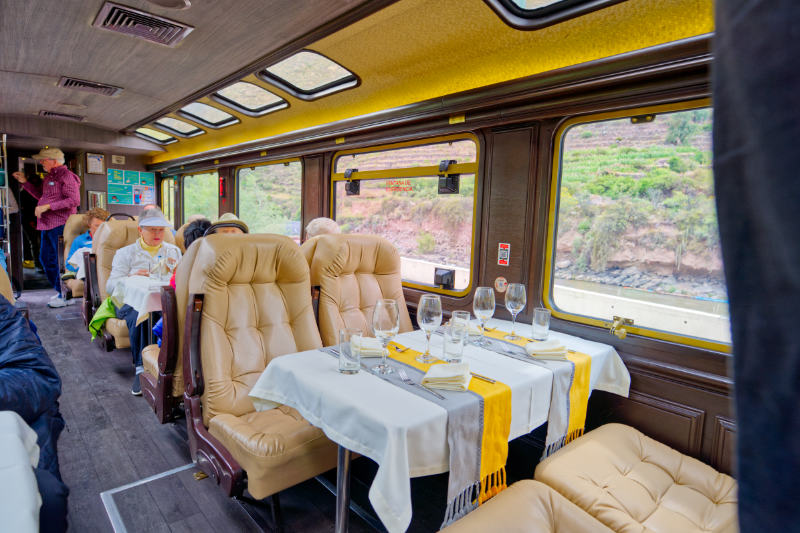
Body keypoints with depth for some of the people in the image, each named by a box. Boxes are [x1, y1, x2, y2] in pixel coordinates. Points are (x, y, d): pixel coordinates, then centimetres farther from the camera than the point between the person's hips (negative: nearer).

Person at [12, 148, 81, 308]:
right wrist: (25, 182, 23)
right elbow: (41, 195, 32)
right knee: (45, 259, 14)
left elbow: (74, 200, -20)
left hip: (60, 225, -10)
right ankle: (60, 291, 25)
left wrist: (48, 206, -19)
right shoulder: (49, 177, 19)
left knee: (61, 260, -6)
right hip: (47, 224, 10)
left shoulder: (66, 176, -10)